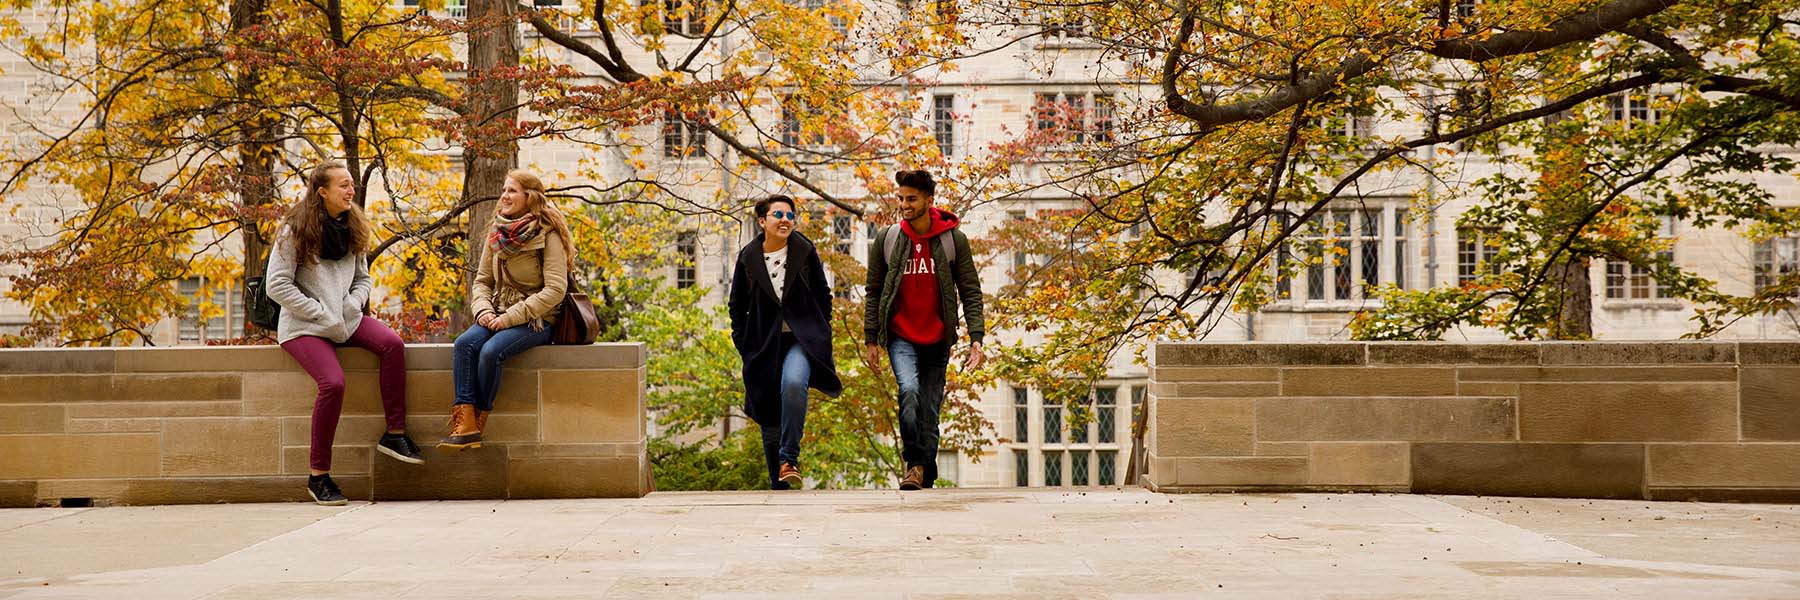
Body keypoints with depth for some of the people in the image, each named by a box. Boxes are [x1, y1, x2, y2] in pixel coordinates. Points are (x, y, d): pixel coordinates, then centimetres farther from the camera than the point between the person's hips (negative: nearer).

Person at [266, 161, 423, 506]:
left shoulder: (353, 229, 12)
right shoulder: (295, 231, -6)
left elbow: (362, 279, 19)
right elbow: (278, 285, -10)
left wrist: (352, 304, -3)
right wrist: (321, 314, -15)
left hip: (344, 319, 5)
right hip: (304, 324, -5)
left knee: (392, 344, -24)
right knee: (333, 383, -28)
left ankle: (395, 434, -15)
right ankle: (319, 475, -15)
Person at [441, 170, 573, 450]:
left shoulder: (548, 236, -9)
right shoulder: (497, 234, 11)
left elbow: (555, 289, -16)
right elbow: (482, 280, 14)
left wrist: (509, 318, -20)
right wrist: (483, 310, -8)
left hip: (537, 320, -6)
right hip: (500, 316, 6)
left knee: (491, 351, -32)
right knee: (464, 343, -25)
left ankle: (478, 422, -15)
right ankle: (464, 425, -31)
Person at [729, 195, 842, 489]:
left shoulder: (805, 252, 2)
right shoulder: (748, 257, 3)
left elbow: (823, 295, 10)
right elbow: (737, 305, 13)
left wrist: (821, 335, 4)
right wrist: (743, 344, 6)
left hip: (801, 338, -2)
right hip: (764, 345, 2)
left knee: (793, 383, -33)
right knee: (769, 419, 5)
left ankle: (789, 459, -25)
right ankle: (778, 485, 19)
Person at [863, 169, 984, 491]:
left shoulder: (954, 240, -3)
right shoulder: (886, 239, -1)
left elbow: (971, 292, -2)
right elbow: (874, 293, 6)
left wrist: (976, 338, -11)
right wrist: (870, 339, 3)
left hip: (937, 340, 1)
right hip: (900, 337, -1)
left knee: (930, 410, 5)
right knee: (909, 389, -25)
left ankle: (925, 476, 18)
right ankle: (914, 462, -12)